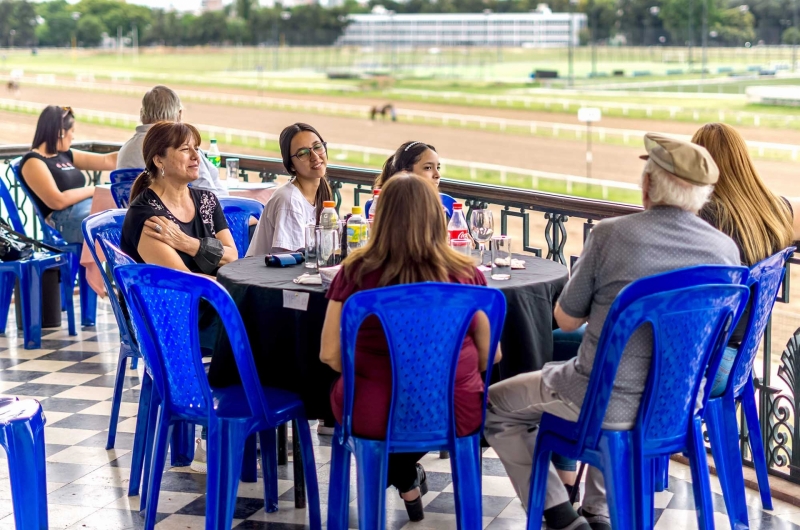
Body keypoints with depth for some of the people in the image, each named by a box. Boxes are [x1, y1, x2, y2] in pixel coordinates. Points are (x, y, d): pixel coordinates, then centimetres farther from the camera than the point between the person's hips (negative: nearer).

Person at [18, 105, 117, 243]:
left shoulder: (64, 155, 21)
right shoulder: (33, 161, -4)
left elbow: (107, 161, 21)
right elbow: (58, 201, -15)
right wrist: (92, 190, -5)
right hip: (67, 220, -9)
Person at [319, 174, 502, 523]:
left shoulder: (356, 272, -11)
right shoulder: (467, 275, -8)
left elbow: (330, 355, -4)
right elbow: (489, 356, 1)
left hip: (372, 416, -1)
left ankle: (405, 480, 37)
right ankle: (406, 475, 45)